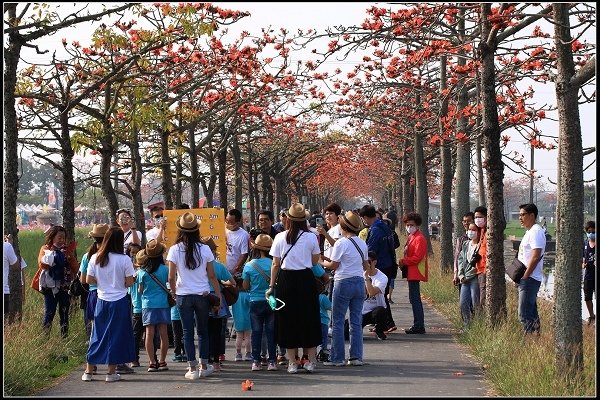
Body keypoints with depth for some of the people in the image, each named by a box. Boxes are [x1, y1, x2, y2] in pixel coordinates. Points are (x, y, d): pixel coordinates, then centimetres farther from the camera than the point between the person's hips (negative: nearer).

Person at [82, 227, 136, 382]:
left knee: (97, 335, 12)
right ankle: (111, 372, 8)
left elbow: (89, 280, 1)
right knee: (116, 335, 6)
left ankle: (88, 371, 15)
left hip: (102, 300, 3)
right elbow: (129, 282, -9)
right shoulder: (124, 259, -11)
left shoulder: (95, 258, -2)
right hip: (120, 301, -3)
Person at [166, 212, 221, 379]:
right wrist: (218, 296, 5)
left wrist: (173, 292, 9)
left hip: (183, 296, -1)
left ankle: (193, 368, 5)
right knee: (203, 331, 14)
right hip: (203, 295, 1)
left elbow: (171, 278, -8)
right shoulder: (205, 249, -5)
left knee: (188, 332, 5)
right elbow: (212, 276, -2)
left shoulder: (174, 250, -7)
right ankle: (204, 366, 20)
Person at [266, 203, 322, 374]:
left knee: (288, 320, 7)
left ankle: (292, 363, 8)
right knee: (308, 319, 10)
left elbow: (276, 264, -1)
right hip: (306, 279, 0)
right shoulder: (311, 238, -3)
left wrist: (272, 285, 5)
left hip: (286, 279, 0)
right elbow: (315, 261, 5)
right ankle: (311, 361, 12)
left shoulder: (280, 237, -3)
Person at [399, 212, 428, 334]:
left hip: (415, 272, -10)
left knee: (414, 298, -10)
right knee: (414, 298, 13)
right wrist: (404, 261, 4)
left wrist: (403, 261, -11)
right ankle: (418, 325, 19)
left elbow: (417, 257, -20)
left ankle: (419, 326, -9)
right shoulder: (411, 237, 18)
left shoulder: (419, 238, -13)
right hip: (412, 273, 10)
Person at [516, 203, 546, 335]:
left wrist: (525, 276, -19)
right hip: (525, 278, 11)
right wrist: (521, 277, 16)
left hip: (530, 278, -11)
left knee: (524, 315, -11)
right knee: (531, 313, 13)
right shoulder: (529, 232, 18)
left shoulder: (536, 231, -14)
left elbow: (536, 257, -22)